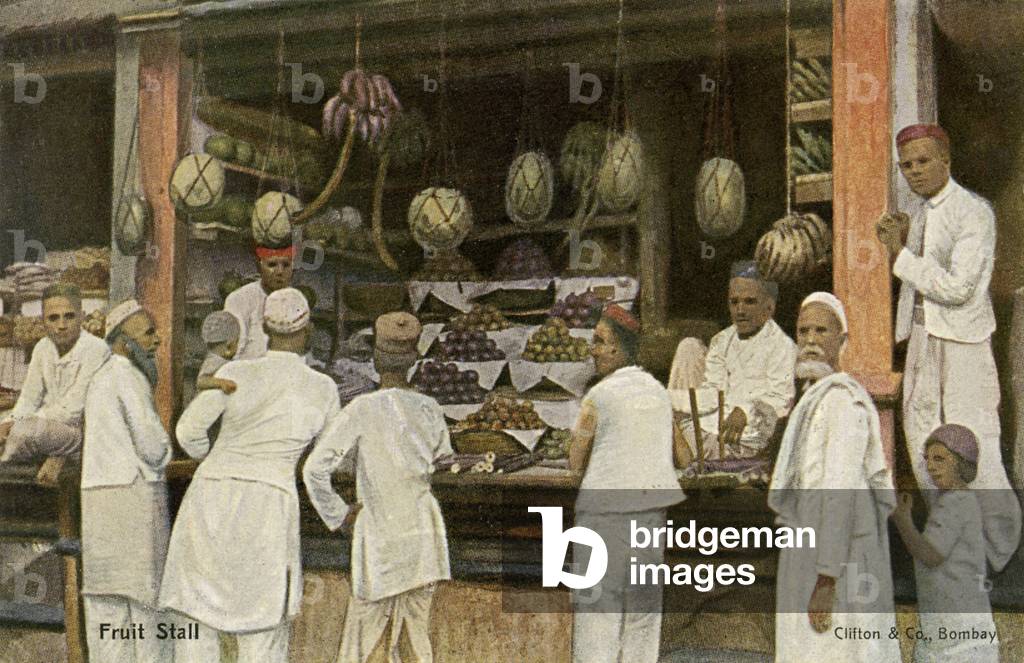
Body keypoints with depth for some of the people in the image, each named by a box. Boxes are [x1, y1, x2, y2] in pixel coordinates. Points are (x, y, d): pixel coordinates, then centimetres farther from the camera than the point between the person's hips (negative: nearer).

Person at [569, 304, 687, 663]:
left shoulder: (598, 397, -11)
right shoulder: (658, 391, 8)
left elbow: (575, 463, -3)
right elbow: (680, 453, 17)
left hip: (606, 506, -6)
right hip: (652, 502, 6)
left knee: (596, 600, -1)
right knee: (644, 598, 13)